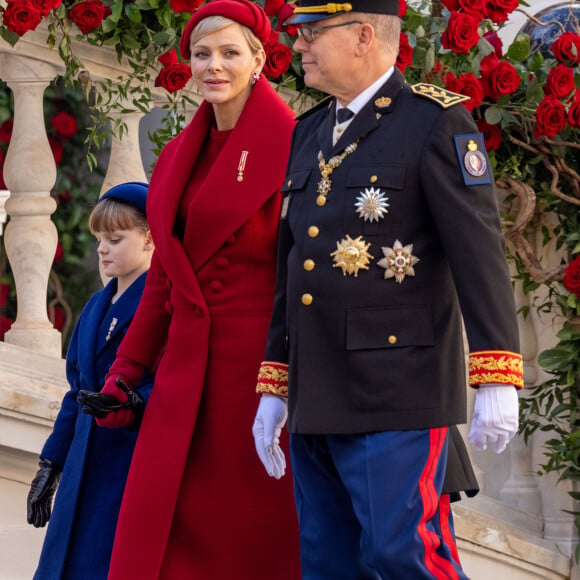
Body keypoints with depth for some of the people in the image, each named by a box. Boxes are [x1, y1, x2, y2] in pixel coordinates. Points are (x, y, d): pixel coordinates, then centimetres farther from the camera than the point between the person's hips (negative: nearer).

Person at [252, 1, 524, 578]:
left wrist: (496, 380, -19)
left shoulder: (436, 122, -5)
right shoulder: (308, 136, 17)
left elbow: (479, 252, -11)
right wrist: (272, 389, 17)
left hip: (396, 397, -7)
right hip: (317, 403, 7)